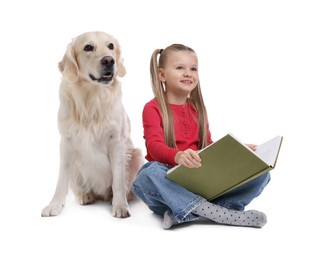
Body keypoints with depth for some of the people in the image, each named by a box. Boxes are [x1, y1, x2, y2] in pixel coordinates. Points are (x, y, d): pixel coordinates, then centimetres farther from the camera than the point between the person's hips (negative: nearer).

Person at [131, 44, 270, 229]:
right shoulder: (153, 108, -1)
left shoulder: (198, 109, 17)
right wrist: (178, 156, -39)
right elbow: (155, 146, -17)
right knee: (149, 173, -39)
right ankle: (224, 214, -40)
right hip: (168, 181, -5)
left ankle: (185, 213, -31)